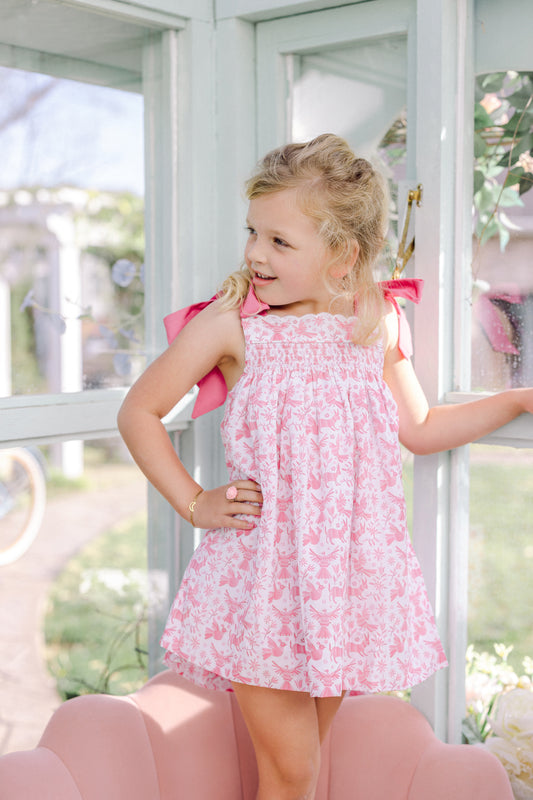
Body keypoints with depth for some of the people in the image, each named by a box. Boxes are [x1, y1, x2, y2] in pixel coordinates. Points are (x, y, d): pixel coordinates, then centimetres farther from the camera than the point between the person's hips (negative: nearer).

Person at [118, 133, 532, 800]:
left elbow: (421, 429, 17)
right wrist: (194, 503, -3)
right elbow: (139, 412, 3)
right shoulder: (232, 321, -6)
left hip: (345, 565, 3)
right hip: (261, 568, -3)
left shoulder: (375, 322, 4)